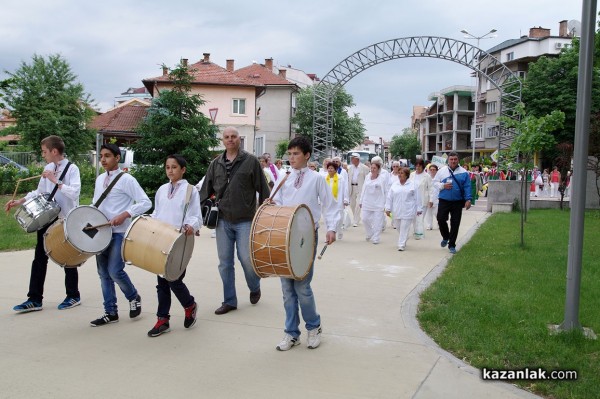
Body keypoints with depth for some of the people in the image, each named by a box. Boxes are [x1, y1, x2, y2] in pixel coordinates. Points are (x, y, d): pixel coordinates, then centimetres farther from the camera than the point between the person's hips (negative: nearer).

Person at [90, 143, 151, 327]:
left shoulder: (126, 179, -9)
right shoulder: (99, 179, 13)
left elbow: (146, 203, -15)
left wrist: (125, 214, -24)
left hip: (120, 233, -7)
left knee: (115, 271, -11)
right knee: (104, 273, 9)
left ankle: (134, 297, 17)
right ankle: (111, 313, 19)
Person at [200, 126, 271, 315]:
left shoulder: (251, 161, -2)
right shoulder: (215, 164, 8)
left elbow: (263, 189, -2)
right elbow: (206, 190, 10)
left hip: (245, 220, -4)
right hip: (223, 221, 4)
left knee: (246, 259, -5)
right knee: (225, 263, 7)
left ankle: (255, 288, 26)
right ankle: (229, 301, 20)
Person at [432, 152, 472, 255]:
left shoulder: (464, 173, 2)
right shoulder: (442, 171, 4)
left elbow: (467, 187, -1)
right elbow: (435, 182, 8)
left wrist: (468, 199, -10)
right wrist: (443, 185, -11)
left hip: (457, 202, 0)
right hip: (444, 201, 1)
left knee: (455, 223, 2)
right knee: (441, 220, -5)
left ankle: (452, 245, 14)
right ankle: (446, 237, 26)